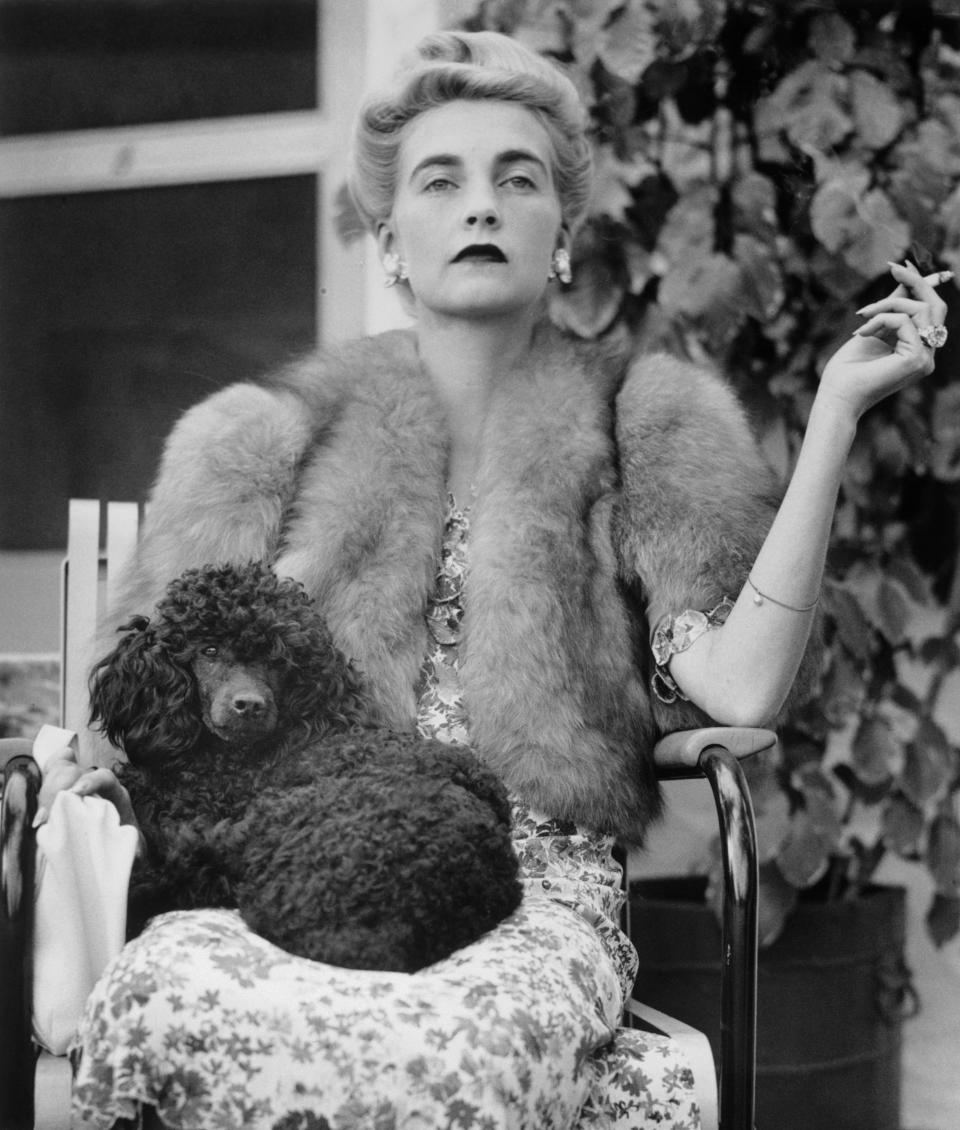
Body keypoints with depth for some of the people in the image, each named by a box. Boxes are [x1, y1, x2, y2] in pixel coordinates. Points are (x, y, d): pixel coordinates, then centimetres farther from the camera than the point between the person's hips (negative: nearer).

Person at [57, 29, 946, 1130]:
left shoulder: (641, 433, 11)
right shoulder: (277, 443, 15)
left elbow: (744, 686, -5)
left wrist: (836, 408, -6)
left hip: (534, 905, -2)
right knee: (161, 1010, -32)